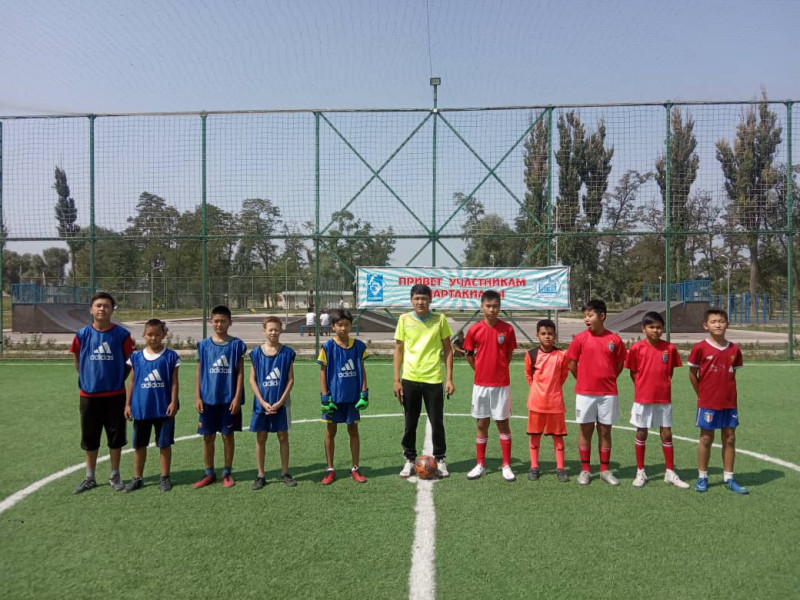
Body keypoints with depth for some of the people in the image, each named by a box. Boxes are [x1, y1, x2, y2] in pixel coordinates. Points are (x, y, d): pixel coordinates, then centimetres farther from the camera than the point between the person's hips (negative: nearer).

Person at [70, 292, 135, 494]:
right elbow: (77, 362, 10)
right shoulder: (82, 334, -3)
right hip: (89, 394, 2)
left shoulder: (121, 334, -7)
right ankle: (90, 477, 26)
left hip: (115, 395, -1)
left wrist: (117, 379, 2)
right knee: (90, 438, 11)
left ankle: (115, 476, 21)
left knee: (115, 437, 7)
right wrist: (88, 379, 9)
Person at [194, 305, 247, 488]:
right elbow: (199, 373, 5)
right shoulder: (204, 345, 3)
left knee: (228, 435, 7)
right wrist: (197, 397, -1)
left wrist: (237, 398, -9)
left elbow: (240, 373, -3)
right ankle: (209, 473, 22)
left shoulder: (236, 344, -3)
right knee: (208, 437, 8)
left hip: (229, 399, -2)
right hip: (208, 399, 2)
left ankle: (227, 472, 20)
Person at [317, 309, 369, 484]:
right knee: (330, 432, 8)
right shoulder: (328, 347, -7)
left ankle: (355, 468, 21)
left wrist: (364, 393, -1)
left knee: (353, 430, 9)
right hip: (334, 396, -1)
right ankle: (330, 470, 20)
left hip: (353, 396, 2)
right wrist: (325, 397, -7)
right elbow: (323, 372, -3)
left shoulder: (358, 346, -1)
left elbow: (362, 370, 5)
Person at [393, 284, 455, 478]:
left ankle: (440, 459, 25)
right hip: (410, 380, 1)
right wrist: (396, 380, 0)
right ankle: (409, 460, 24)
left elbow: (448, 350, 4)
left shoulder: (440, 319, -1)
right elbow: (399, 350, 5)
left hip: (433, 379, -1)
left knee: (437, 423, 7)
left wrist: (449, 379, -2)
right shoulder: (404, 319, 1)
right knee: (410, 423, 9)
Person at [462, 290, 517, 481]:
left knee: (503, 423, 5)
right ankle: (480, 464, 20)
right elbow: (469, 355, 9)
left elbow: (509, 355, 6)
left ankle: (506, 465, 14)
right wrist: (482, 371, 9)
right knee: (482, 424, 10)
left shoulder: (507, 329, -4)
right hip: (480, 384, 1)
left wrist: (498, 370, 6)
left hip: (501, 384, -1)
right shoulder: (474, 330, -2)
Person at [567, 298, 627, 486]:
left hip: (608, 393, 1)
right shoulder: (580, 338, -4)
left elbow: (620, 364, 9)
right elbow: (572, 365, 4)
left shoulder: (614, 339, -2)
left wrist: (607, 379, 6)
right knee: (585, 430, 7)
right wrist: (585, 381, 8)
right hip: (585, 393, 0)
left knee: (605, 431, 9)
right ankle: (585, 470, 17)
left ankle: (605, 470, 21)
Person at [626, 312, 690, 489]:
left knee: (667, 434, 7)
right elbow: (633, 372, 2)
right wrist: (643, 387, -1)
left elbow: (670, 371, 8)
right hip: (643, 398, -1)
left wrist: (663, 386, 0)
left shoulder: (669, 348, -2)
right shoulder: (637, 348, -7)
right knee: (641, 434, 8)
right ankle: (640, 472, 19)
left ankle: (670, 473, 20)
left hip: (664, 398, 1)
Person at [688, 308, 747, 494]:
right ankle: (702, 477, 17)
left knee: (730, 438, 8)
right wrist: (702, 394, 3)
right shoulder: (700, 348, -9)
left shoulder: (734, 349, 2)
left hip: (730, 402, 3)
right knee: (706, 438, 5)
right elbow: (693, 374, -1)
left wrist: (726, 392, 5)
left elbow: (732, 374, 11)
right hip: (708, 402, -3)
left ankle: (728, 478, 20)